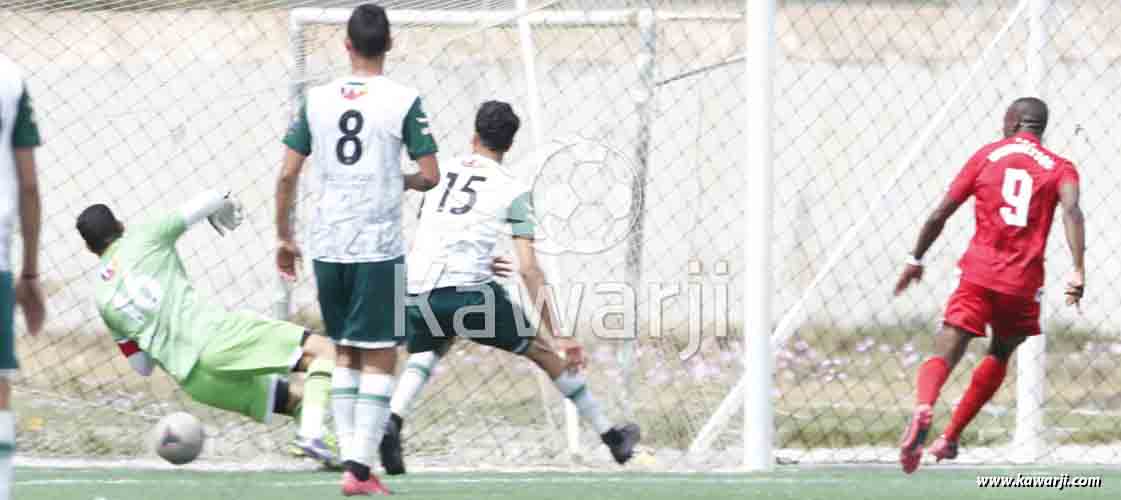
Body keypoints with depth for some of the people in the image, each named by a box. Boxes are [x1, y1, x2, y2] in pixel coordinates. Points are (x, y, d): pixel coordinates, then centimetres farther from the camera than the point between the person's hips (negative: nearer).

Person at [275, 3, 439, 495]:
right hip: (379, 248, -4)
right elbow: (430, 176, -6)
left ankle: (350, 455, 14)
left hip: (327, 246, 4)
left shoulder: (317, 100, 4)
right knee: (379, 359, 1)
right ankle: (359, 469, -7)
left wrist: (284, 238, 15)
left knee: (345, 354, 17)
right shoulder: (404, 102, -6)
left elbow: (287, 175, 4)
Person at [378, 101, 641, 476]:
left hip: (418, 291, 3)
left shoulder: (439, 174, 18)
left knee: (423, 357, 29)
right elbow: (529, 269, -1)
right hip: (469, 292, -3)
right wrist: (556, 334, 0)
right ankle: (611, 436, 21)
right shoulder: (512, 191, 6)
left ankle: (393, 422, -2)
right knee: (545, 354, 14)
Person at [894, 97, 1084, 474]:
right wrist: (1078, 270, -22)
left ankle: (923, 409, -42)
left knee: (945, 355, -10)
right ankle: (950, 439, 22)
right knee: (1000, 354, 25)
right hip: (1024, 283, 1)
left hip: (979, 273, -1)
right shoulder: (1061, 168, 9)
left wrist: (916, 259, 21)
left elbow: (940, 214, 8)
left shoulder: (987, 156, 11)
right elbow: (1071, 210, -12)